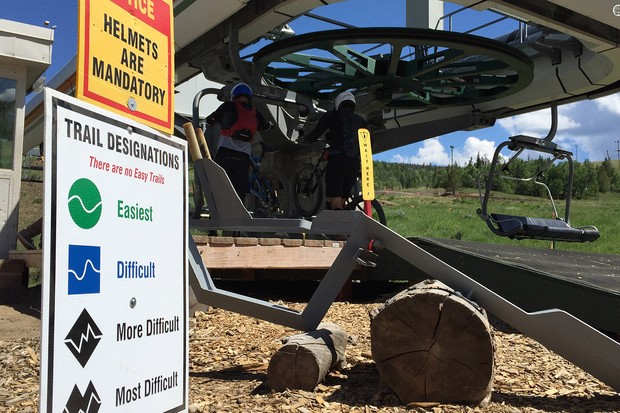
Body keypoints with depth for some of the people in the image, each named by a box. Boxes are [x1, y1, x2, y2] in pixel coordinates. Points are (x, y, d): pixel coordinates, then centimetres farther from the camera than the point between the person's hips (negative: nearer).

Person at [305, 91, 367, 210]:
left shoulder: (331, 115, 9)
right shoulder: (360, 120, 21)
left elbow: (316, 133, 5)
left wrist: (308, 138, 26)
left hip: (337, 159, -5)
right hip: (355, 162, 5)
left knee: (335, 203, -10)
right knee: (341, 203, 11)